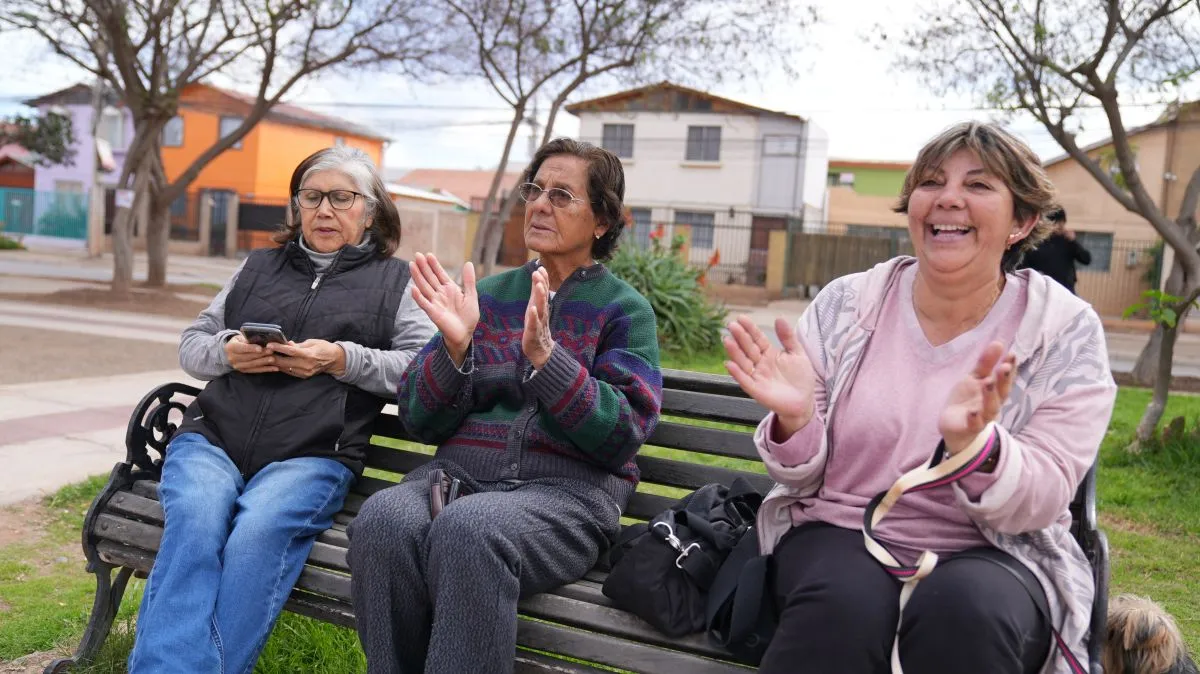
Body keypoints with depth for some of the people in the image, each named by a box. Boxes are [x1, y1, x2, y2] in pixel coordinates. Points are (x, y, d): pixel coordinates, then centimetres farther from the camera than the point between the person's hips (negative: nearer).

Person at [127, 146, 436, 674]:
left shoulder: (395, 282, 14)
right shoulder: (259, 266, 24)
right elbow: (190, 345, 24)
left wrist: (344, 360, -11)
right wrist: (225, 351, 0)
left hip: (312, 456, -2)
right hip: (212, 439, 3)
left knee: (259, 531, -33)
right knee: (195, 524, -29)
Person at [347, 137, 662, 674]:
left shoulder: (624, 309, 7)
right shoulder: (491, 294, 16)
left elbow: (621, 437, -6)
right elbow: (421, 423, 11)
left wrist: (544, 356, -17)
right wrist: (455, 347, -8)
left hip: (565, 488, -3)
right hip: (460, 469, 4)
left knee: (467, 528, -35)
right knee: (382, 519, -29)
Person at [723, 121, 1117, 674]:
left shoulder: (1066, 331, -4)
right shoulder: (846, 304, -1)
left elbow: (1040, 503, -11)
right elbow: (804, 479, 0)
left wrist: (973, 443, -32)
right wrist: (795, 421, -23)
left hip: (991, 556, 1)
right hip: (837, 533, 0)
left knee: (964, 608, -32)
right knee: (843, 602, -32)